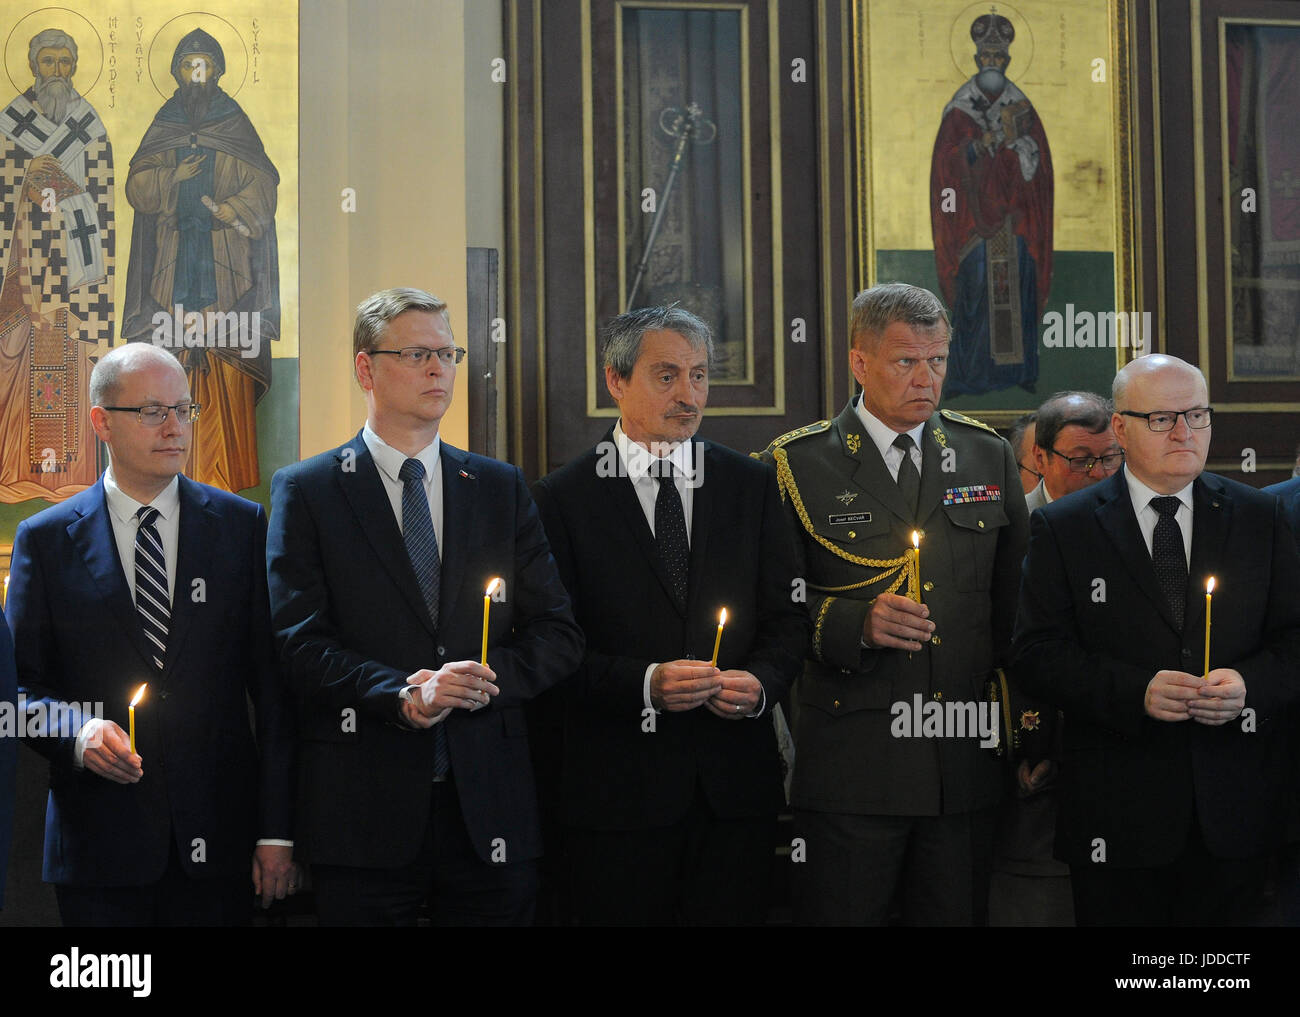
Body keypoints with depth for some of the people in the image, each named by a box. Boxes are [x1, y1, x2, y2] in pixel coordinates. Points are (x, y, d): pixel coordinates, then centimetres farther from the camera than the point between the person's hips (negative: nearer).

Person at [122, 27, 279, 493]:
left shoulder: (236, 124, 9)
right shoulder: (163, 125, 13)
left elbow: (263, 183, 1)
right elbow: (137, 187, 4)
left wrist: (232, 209, -15)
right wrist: (177, 172, -12)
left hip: (226, 258, -1)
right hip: (175, 258, 1)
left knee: (227, 355, -7)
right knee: (177, 357, -6)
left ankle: (227, 464, -5)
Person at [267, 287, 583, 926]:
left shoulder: (501, 489, 13)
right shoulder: (305, 491, 4)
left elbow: (558, 634, 8)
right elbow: (300, 644, -6)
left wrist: (490, 678, -10)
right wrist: (403, 695, -18)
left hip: (489, 805, 3)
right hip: (364, 814, -3)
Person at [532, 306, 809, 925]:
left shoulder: (753, 486, 10)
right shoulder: (563, 498, 0)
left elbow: (788, 618, 10)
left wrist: (761, 682, -10)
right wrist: (645, 683, -18)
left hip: (737, 784, 3)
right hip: (617, 789, -2)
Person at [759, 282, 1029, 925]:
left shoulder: (989, 457, 12)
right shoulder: (796, 466, 1)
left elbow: (1014, 602, 15)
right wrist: (855, 623, -18)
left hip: (966, 765, 3)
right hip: (848, 770, -3)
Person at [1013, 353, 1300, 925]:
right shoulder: (1063, 529, 2)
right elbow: (1037, 656, -5)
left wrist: (1251, 685, -14)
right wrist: (1136, 691, -19)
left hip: (1234, 811, 2)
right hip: (1117, 814, -2)